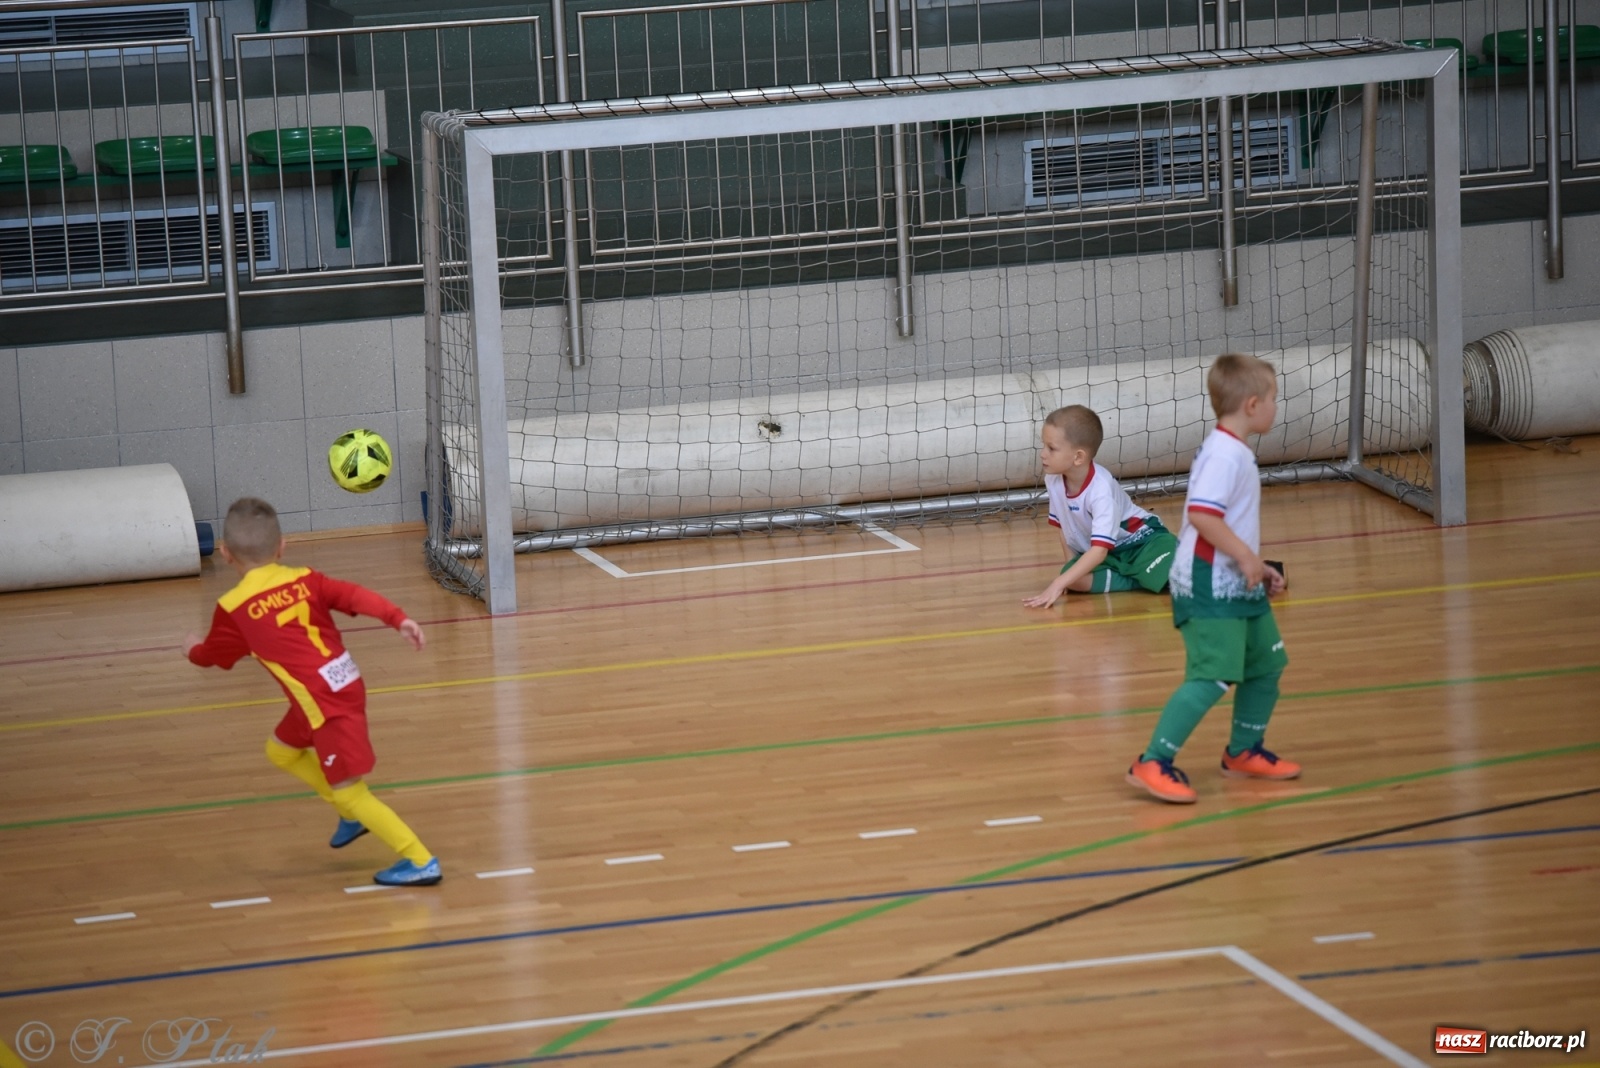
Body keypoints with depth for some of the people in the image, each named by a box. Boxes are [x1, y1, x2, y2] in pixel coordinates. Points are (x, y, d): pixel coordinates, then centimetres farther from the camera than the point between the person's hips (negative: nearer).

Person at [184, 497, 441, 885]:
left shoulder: (233, 609, -3)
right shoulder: (305, 580, 7)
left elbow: (211, 655, 15)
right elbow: (356, 596, -7)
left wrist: (193, 649, 38)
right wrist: (398, 619, -16)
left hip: (326, 703, -7)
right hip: (345, 683, 7)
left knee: (348, 791, -1)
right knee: (281, 750, 27)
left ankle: (421, 861, -5)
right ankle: (355, 815, 32)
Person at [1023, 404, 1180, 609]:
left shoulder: (1101, 490, -31)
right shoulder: (1054, 480, -12)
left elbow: (1099, 550, -37)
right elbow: (1064, 526, 8)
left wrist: (1059, 584, -42)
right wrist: (1071, 568, -1)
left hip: (1139, 541, -7)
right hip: (1096, 552, 7)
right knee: (1075, 578, -29)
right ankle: (1137, 580, -12)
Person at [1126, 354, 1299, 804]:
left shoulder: (1235, 452, 15)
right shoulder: (1223, 454, -18)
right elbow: (1202, 514, -29)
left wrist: (1257, 567, 19)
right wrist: (1246, 556, -24)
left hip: (1237, 586, 11)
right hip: (1210, 589, -11)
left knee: (1266, 666, 18)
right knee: (1212, 677, -16)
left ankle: (1243, 752, 34)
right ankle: (1153, 763, -14)